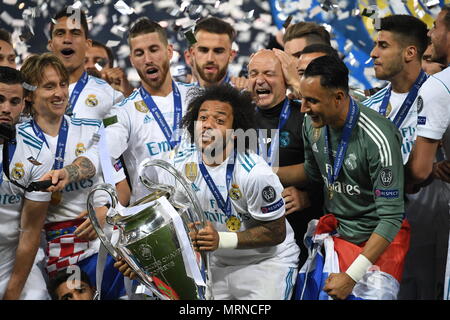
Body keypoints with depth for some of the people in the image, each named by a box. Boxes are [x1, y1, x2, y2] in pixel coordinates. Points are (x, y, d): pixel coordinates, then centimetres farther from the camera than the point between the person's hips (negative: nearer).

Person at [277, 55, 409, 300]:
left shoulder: (377, 139, -26)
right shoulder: (312, 124, -5)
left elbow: (391, 216, -25)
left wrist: (352, 276, -28)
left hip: (379, 238, -5)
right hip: (335, 231, 6)